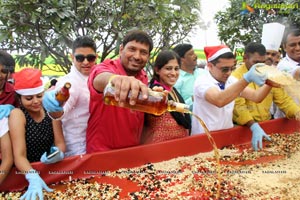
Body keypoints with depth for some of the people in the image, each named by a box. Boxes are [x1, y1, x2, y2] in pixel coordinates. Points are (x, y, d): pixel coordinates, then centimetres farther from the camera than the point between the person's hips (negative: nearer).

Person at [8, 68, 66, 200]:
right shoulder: (17, 115, -10)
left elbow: (60, 142, 0)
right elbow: (19, 155, -18)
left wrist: (58, 154, -22)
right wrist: (33, 177, -35)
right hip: (27, 172, -2)